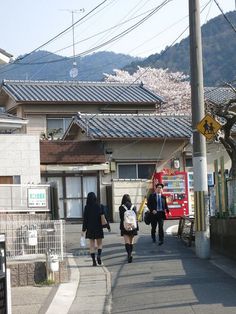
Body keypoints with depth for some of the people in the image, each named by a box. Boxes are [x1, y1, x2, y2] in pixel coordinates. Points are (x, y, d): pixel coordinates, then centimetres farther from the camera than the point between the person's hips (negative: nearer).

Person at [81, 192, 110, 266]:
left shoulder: (87, 207, -7)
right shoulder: (99, 206, -6)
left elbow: (85, 219, -7)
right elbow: (104, 217, -3)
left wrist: (83, 230, -1)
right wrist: (108, 226, 7)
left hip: (90, 228, 0)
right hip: (98, 227, 0)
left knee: (92, 244, 7)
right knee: (99, 243, 14)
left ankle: (94, 261, 3)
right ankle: (99, 255, -11)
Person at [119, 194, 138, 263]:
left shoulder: (121, 207, -6)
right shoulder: (133, 207, 1)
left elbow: (121, 218, -5)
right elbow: (136, 218, 1)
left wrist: (121, 227, 1)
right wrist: (136, 227, 6)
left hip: (124, 227, -3)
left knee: (127, 241, -5)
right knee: (131, 241, 15)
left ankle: (129, 254, -23)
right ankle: (130, 255, 25)